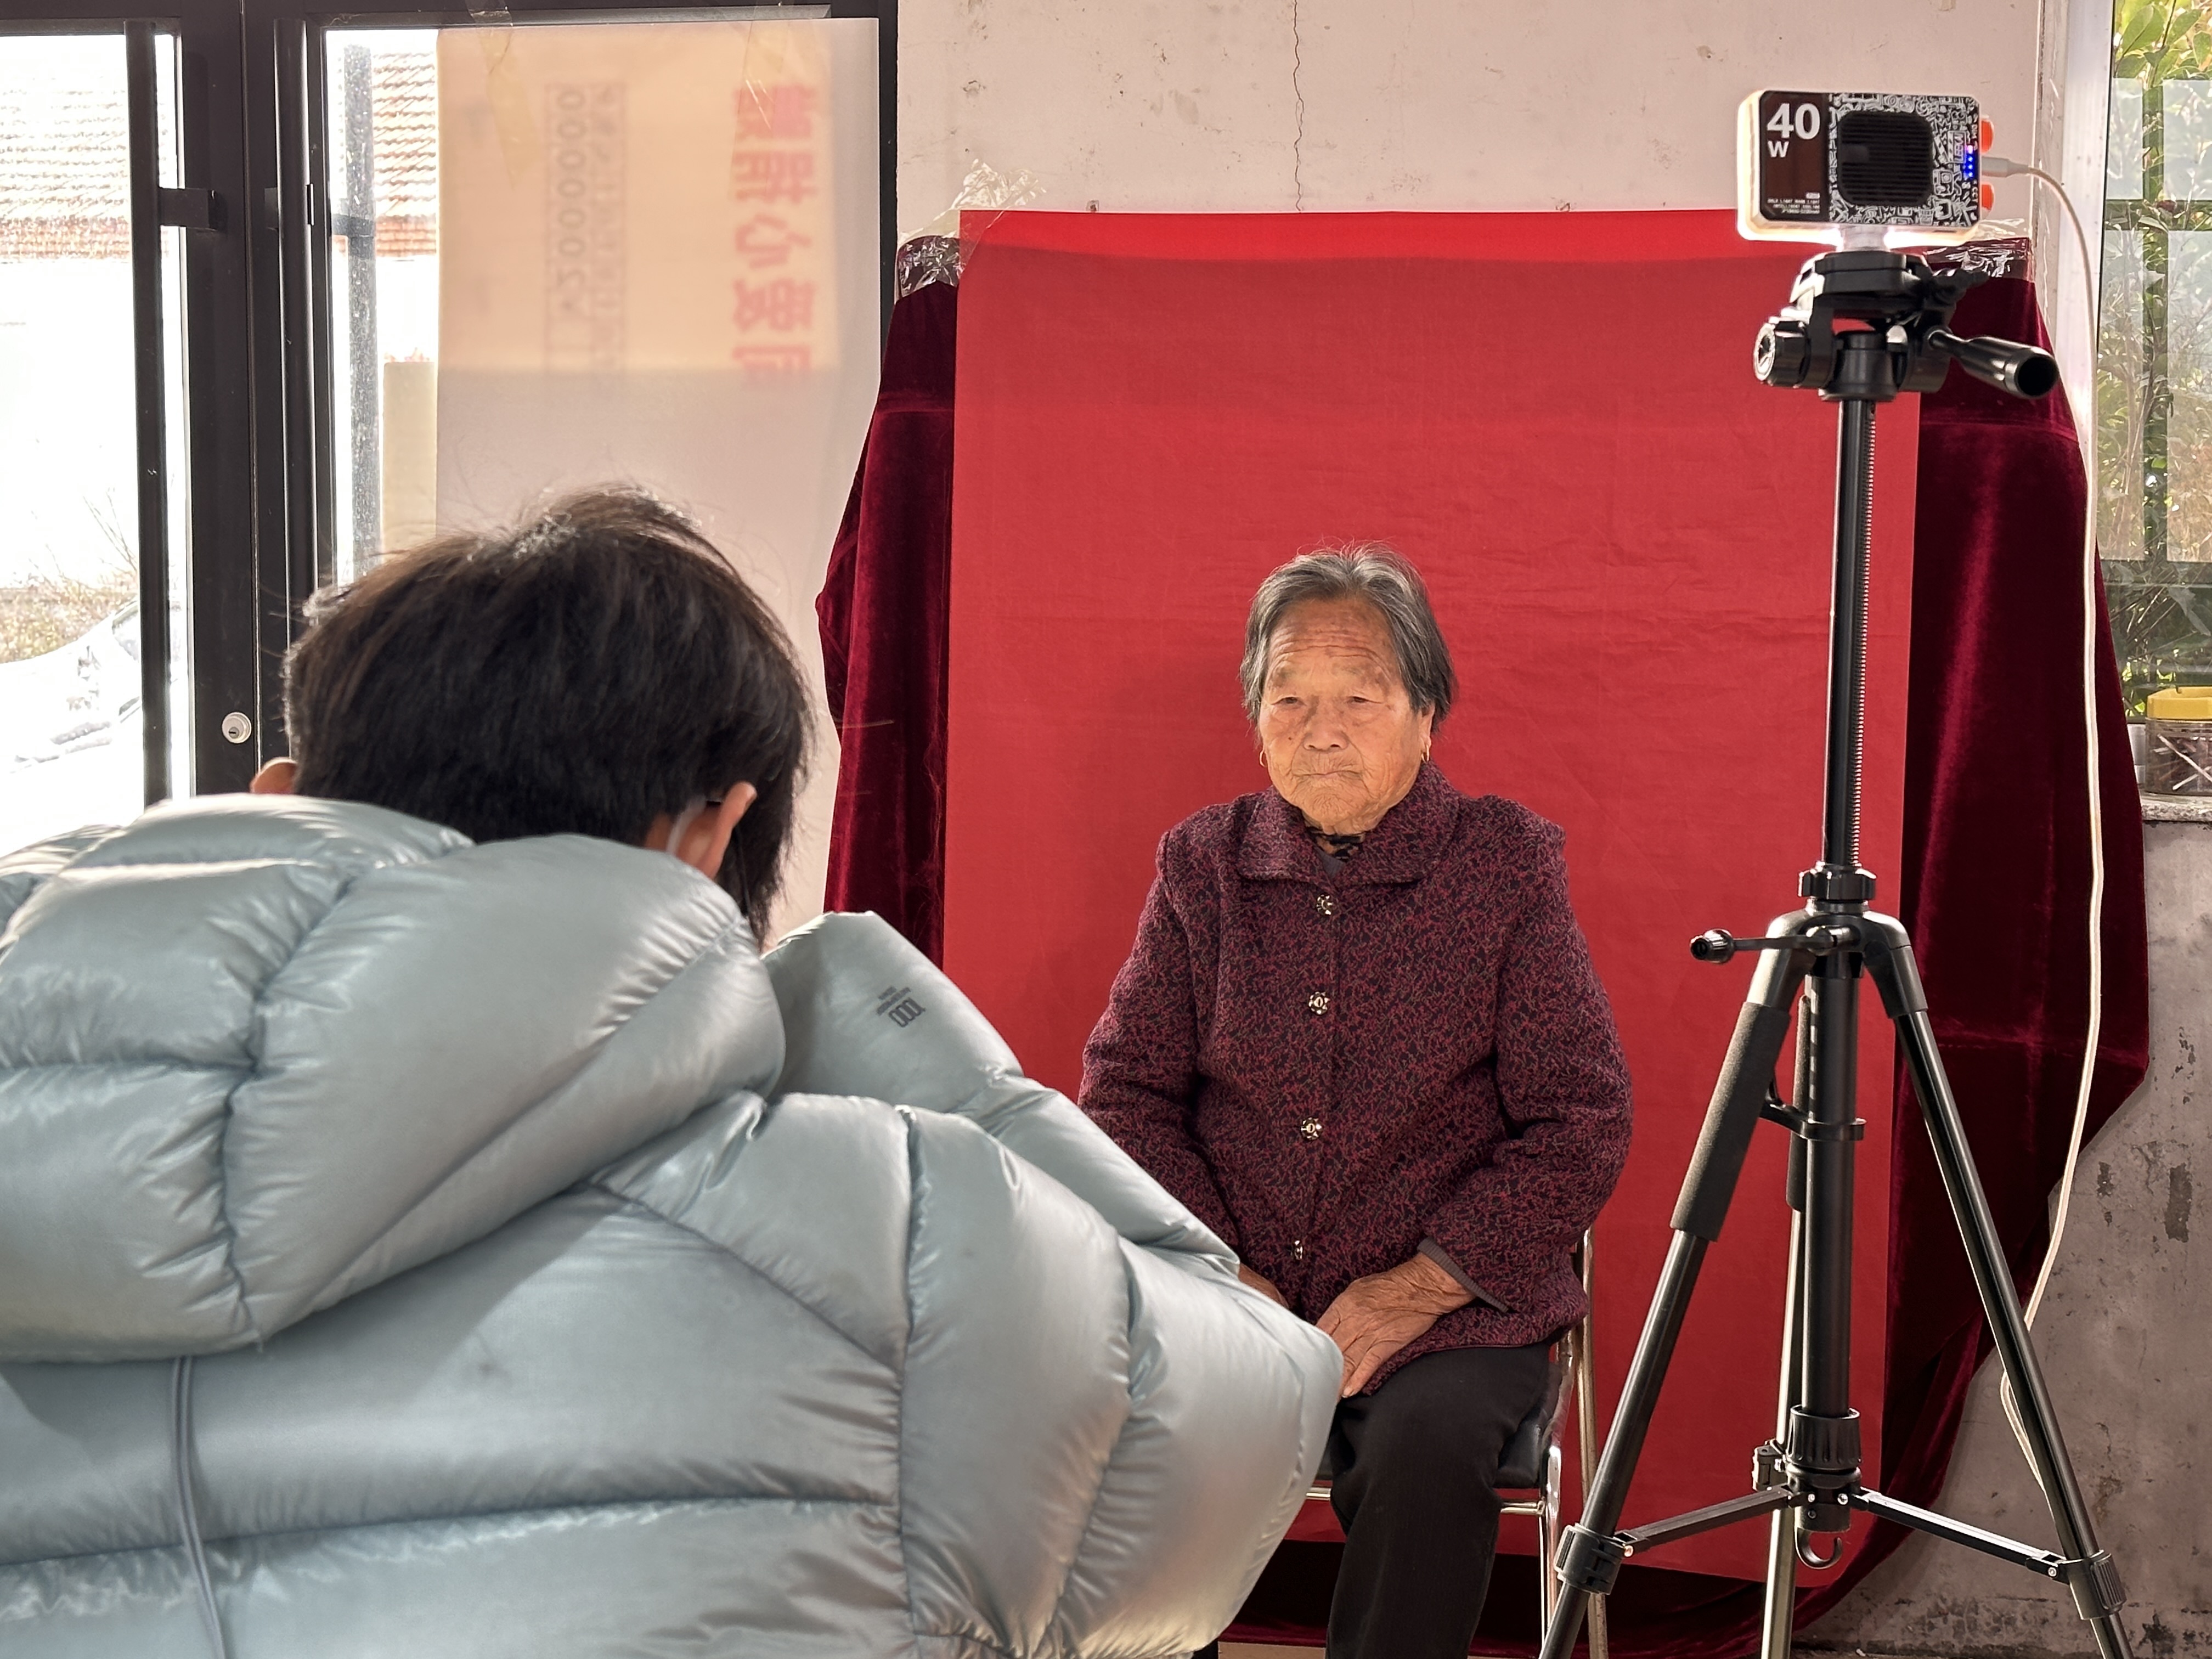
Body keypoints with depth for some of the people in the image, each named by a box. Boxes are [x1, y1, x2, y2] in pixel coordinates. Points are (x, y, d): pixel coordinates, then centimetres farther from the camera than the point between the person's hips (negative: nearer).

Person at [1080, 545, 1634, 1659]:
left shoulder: (1507, 865, 2)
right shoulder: (1202, 865, 10)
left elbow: (1581, 1122, -3)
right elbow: (1123, 1091, 9)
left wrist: (1420, 1285, -13)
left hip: (1448, 1304, -2)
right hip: (1221, 1287, 2)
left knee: (1426, 1448, -33)